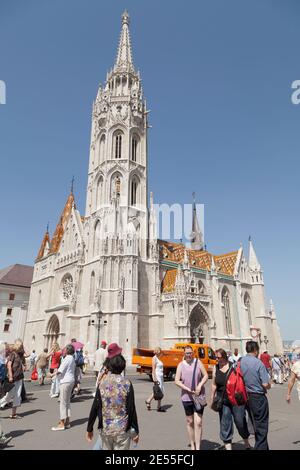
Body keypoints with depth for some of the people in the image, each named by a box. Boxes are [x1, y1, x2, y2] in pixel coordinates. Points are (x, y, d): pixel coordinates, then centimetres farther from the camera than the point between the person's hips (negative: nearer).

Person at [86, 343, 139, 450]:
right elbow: (131, 409, -9)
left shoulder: (102, 382, -6)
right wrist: (135, 431, 2)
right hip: (123, 430, -2)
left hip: (105, 429, 2)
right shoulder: (127, 383, -11)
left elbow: (95, 408, -3)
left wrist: (89, 429, 8)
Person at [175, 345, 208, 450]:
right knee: (190, 422, 14)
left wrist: (200, 385, -13)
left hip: (199, 396, -1)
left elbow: (205, 375, 2)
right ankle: (192, 445, 32)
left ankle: (198, 447, 2)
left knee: (198, 422, -6)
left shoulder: (198, 362, -2)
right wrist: (188, 389, -14)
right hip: (186, 397, 1)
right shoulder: (181, 365, -3)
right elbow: (177, 381, -5)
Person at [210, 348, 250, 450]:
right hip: (223, 401, 2)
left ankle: (246, 442, 34)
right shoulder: (215, 368, 1)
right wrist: (212, 399, 11)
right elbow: (214, 384, 9)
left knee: (240, 421, 7)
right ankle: (228, 446, 20)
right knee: (225, 424, 5)